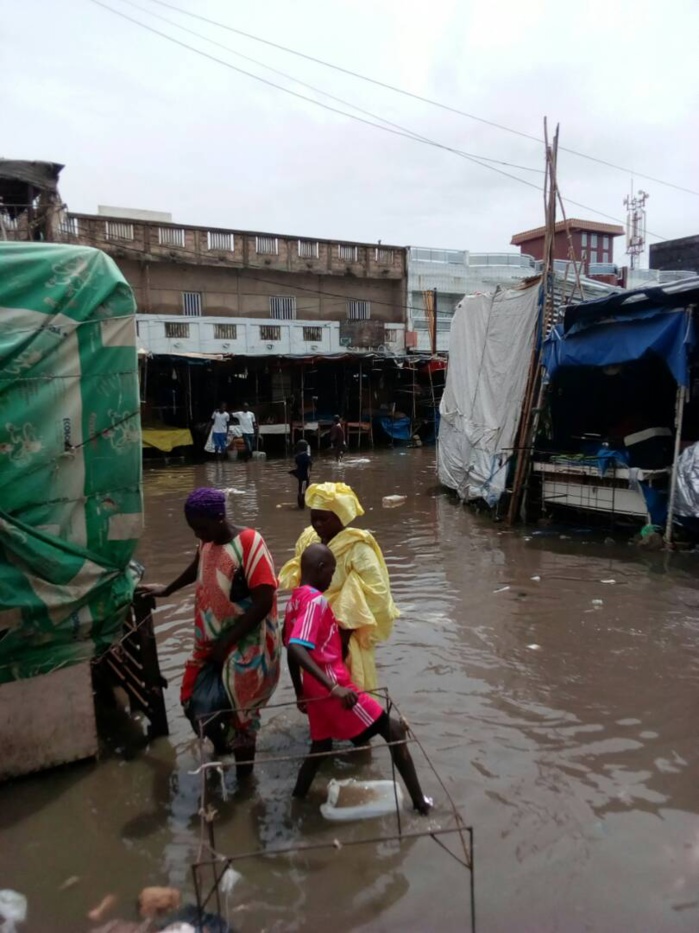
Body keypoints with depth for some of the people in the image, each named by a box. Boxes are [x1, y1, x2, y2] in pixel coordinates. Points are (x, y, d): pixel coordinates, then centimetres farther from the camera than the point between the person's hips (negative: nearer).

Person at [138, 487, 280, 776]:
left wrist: (227, 642, -21)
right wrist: (167, 590, 35)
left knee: (239, 708, 0)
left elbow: (264, 602, -24)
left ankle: (242, 773, 21)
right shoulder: (207, 542, 0)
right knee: (192, 700, 11)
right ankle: (221, 748, 36)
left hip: (246, 644, -7)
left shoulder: (250, 543, -21)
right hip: (209, 643, 7)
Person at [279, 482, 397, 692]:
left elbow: (375, 592, -23)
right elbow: (297, 581, 12)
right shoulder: (308, 540, 1)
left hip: (344, 633, -6)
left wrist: (346, 626, -22)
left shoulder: (357, 547, -20)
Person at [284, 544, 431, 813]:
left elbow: (291, 649, 17)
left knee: (321, 747, 24)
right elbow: (296, 648, -32)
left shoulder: (295, 600, 9)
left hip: (316, 689, 9)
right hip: (333, 685, -9)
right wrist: (334, 687, -36)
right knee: (394, 730, 2)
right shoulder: (316, 601, -19)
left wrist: (301, 693, 25)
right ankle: (419, 801, 9)